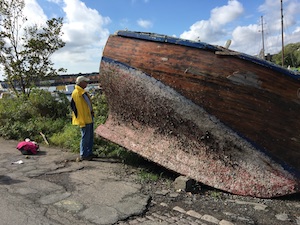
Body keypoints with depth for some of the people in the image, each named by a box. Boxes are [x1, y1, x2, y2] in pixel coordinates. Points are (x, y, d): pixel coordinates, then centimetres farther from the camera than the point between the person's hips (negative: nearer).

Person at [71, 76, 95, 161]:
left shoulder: (83, 92, 15)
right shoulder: (76, 93, -16)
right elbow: (76, 108, -19)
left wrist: (91, 112, 15)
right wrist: (82, 121, -20)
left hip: (89, 118, 10)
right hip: (84, 120, -10)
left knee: (90, 137, 16)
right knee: (85, 137, -3)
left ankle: (89, 153, 27)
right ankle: (83, 155, 8)